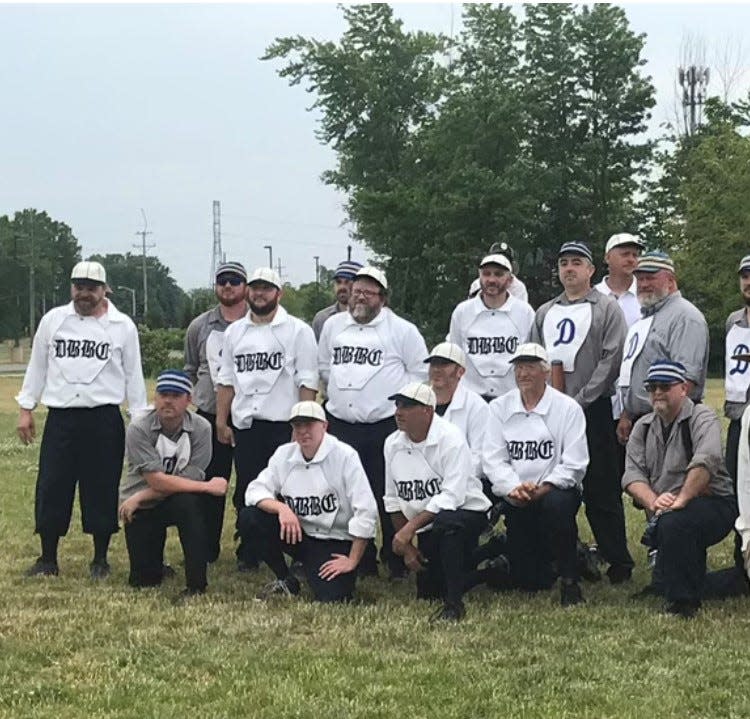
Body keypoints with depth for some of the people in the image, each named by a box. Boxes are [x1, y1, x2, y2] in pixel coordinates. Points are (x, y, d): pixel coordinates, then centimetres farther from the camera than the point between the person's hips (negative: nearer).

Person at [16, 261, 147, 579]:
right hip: (60, 418, 1)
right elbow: (37, 366, 12)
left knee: (102, 489, 4)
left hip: (104, 420, -1)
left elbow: (133, 375, 5)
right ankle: (48, 559, 15)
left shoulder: (122, 326, 2)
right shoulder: (53, 319, 6)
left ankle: (100, 559, 17)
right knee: (51, 487, 3)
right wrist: (26, 409, 8)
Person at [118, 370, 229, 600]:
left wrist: (140, 497, -20)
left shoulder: (201, 428, -15)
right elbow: (157, 480, -24)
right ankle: (155, 561, 35)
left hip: (178, 503, 0)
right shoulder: (138, 429, -17)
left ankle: (196, 585, -25)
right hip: (140, 511, 0)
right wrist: (209, 487, -25)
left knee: (189, 502, -36)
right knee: (143, 581, -4)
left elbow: (189, 479, -19)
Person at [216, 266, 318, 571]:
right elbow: (226, 380, 15)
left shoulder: (298, 330, -1)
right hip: (244, 425, 4)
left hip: (283, 424, -4)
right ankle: (248, 555, 17)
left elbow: (307, 383, -5)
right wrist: (221, 422, 9)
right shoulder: (234, 331, 13)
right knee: (245, 492, 8)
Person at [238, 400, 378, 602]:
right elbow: (256, 490, -4)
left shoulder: (345, 456, -12)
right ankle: (286, 581, 3)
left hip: (335, 542, -4)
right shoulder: (284, 454, 3)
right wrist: (281, 508, -25)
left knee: (331, 598, -27)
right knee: (248, 519, -17)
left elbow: (366, 512, -15)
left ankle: (344, 578, 14)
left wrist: (352, 561, -15)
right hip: (297, 535, 5)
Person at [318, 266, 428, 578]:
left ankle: (395, 562, 10)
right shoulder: (333, 325, 12)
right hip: (341, 426, 4)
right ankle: (360, 560, 18)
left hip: (386, 426, -4)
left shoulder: (402, 330, -1)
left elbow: (420, 373, 1)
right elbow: (324, 366, 22)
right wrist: (342, 390, 12)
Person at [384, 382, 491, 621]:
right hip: (427, 529, 7)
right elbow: (393, 500, 8)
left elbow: (452, 497, -29)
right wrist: (407, 546, 6)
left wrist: (410, 529, -31)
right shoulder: (392, 444, -1)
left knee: (444, 523, -41)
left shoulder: (450, 438, -21)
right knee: (427, 594, 11)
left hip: (467, 513, -7)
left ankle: (454, 603, -28)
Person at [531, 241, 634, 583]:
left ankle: (618, 561, 2)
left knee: (601, 490, -5)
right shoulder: (544, 313, 17)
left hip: (593, 410, -5)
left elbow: (611, 360, -8)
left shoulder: (607, 308, 1)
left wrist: (579, 401, -13)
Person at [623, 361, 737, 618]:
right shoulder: (643, 427, 11)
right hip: (662, 514, 7)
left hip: (713, 505, -7)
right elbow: (632, 474, -1)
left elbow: (706, 461, -27)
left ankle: (683, 601, -20)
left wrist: (681, 500, -32)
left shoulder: (702, 418, -8)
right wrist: (653, 501, -20)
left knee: (673, 523, -33)